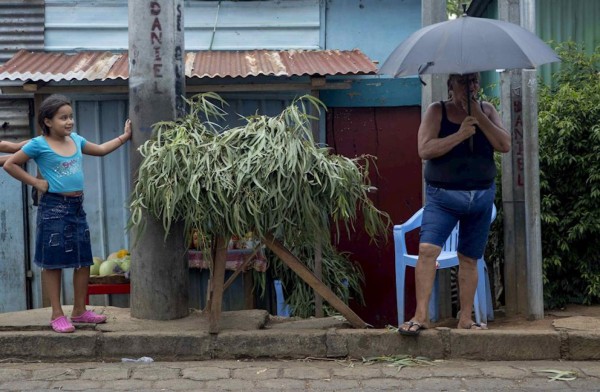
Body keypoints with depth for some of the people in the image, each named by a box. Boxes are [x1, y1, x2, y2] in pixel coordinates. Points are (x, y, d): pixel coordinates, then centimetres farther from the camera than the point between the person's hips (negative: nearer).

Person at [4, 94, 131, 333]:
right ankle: (57, 315, 8)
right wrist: (35, 182, -8)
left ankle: (79, 310, 21)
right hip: (54, 208, -7)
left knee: (84, 260, 9)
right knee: (53, 262, 1)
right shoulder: (39, 145, -9)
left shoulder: (75, 140, 9)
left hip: (77, 206, 7)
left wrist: (124, 136, 18)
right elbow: (10, 164, -5)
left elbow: (101, 150, 24)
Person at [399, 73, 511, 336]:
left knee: (469, 259, 9)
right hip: (443, 196, -3)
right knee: (427, 249, -19)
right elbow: (424, 150, -13)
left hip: (481, 195, 3)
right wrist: (460, 134, -20)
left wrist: (479, 116, -13)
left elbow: (505, 145, -5)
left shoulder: (486, 110, 8)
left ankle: (465, 319, 19)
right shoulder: (437, 111, -1)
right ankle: (421, 315, -14)